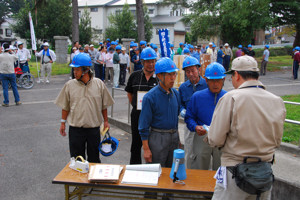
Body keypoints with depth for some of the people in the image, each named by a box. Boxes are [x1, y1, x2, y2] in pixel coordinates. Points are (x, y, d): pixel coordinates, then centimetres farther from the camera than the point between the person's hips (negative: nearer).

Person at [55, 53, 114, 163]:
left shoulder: (99, 84, -3)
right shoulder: (69, 85, -2)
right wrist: (63, 123, 5)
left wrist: (105, 121, 7)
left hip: (94, 128, 0)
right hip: (75, 128, 0)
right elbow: (65, 106, 5)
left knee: (94, 159, 13)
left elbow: (104, 105, 6)